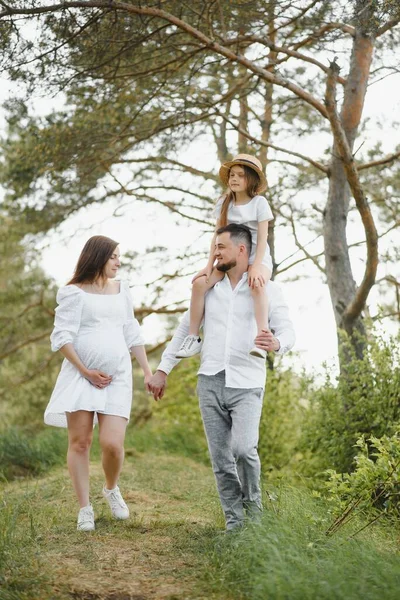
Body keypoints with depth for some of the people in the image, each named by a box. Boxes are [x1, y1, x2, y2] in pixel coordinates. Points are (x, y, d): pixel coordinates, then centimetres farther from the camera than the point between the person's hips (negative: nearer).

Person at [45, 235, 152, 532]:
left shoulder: (121, 289, 14)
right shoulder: (74, 292, -2)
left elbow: (132, 333, 19)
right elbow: (62, 337, -7)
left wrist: (148, 370, 13)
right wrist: (86, 372, -12)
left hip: (117, 377, 3)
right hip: (80, 375, -3)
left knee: (113, 444, -8)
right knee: (79, 442, -1)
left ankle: (112, 489, 22)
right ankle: (85, 508, 11)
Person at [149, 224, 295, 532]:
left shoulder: (267, 289, 1)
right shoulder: (209, 287, 11)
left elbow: (287, 330, -5)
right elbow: (185, 329, 16)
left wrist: (276, 344, -30)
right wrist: (163, 369, 12)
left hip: (247, 384, -4)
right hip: (210, 382, 4)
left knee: (243, 449, -19)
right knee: (221, 459, 4)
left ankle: (253, 505, 9)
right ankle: (235, 521, 15)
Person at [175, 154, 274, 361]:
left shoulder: (259, 203, -7)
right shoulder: (224, 203, 5)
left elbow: (262, 238, -12)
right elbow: (217, 236, 4)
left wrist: (255, 267, -24)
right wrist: (209, 265, -5)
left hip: (257, 258, -4)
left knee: (256, 285, -38)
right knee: (200, 283, -19)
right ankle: (193, 338, -12)